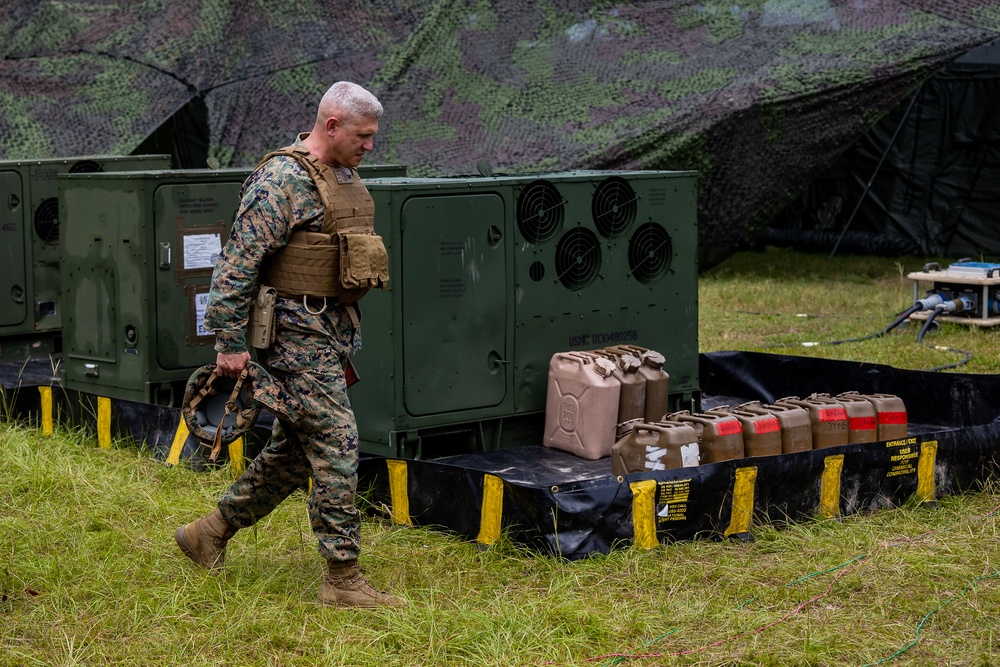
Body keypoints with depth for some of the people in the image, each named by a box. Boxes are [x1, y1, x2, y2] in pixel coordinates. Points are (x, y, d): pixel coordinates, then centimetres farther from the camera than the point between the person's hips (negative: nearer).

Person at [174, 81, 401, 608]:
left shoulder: (345, 177, 15)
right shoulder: (283, 179, -15)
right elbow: (238, 262, -17)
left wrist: (349, 334, 26)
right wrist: (231, 341, -18)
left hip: (333, 328, 10)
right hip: (297, 332, -10)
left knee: (294, 451, 14)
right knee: (335, 444, -10)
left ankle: (210, 533, 28)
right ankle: (343, 578, -5)